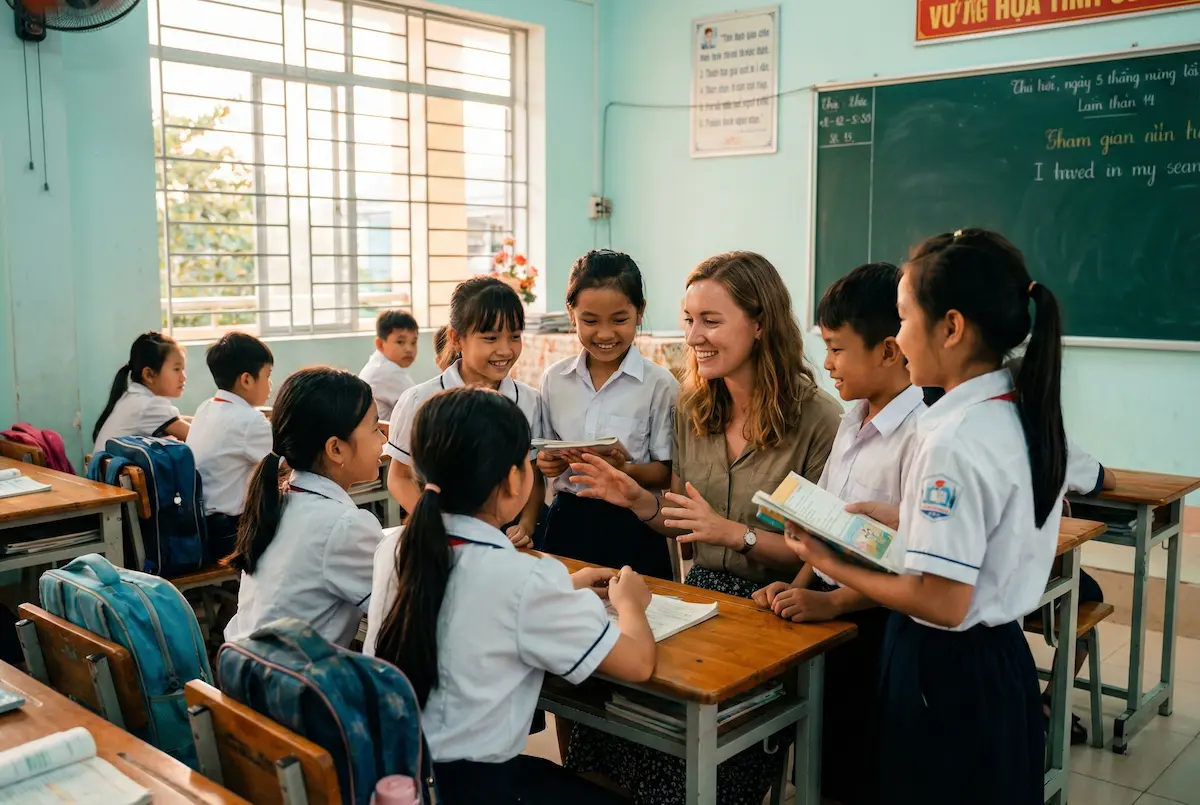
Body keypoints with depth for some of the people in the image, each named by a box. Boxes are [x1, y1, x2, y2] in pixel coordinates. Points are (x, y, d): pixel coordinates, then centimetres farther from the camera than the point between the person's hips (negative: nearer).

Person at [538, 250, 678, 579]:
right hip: (566, 523, 3)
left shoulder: (659, 384, -8)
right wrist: (548, 462, -8)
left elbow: (667, 473, -6)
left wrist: (625, 469, -23)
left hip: (631, 529, -3)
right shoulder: (554, 378, 3)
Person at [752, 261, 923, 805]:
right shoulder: (853, 420, 6)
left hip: (876, 619, -8)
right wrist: (800, 585, 1)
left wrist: (831, 602, -23)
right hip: (826, 603, 8)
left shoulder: (921, 435, -22)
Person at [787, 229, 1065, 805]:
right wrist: (892, 517, 9)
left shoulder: (954, 439, -25)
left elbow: (943, 604, -25)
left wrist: (833, 566, -14)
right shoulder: (1026, 412, 2)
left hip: (944, 676, -9)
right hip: (1002, 665, 9)